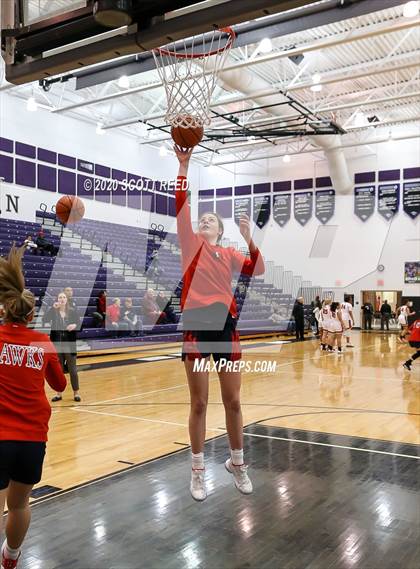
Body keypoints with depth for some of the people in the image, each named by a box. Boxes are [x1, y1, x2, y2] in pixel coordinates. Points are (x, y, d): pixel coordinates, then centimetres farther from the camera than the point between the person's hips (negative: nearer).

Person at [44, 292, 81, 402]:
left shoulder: (72, 312, 1)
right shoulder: (54, 312, 1)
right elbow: (45, 320, -16)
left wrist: (74, 325, -21)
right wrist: (53, 308, -22)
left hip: (70, 343, -1)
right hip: (56, 344, 1)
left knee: (72, 369, 5)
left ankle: (76, 393, 16)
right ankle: (59, 393, 21)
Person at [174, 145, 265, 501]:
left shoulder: (231, 254, 13)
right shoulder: (191, 244, 9)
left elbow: (257, 271, -5)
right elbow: (181, 204, -1)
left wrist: (249, 240, -16)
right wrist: (183, 165, -5)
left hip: (225, 325, 2)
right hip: (196, 325, -1)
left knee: (233, 401, 9)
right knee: (199, 404, 4)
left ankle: (237, 463, 29)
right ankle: (198, 470, 19)